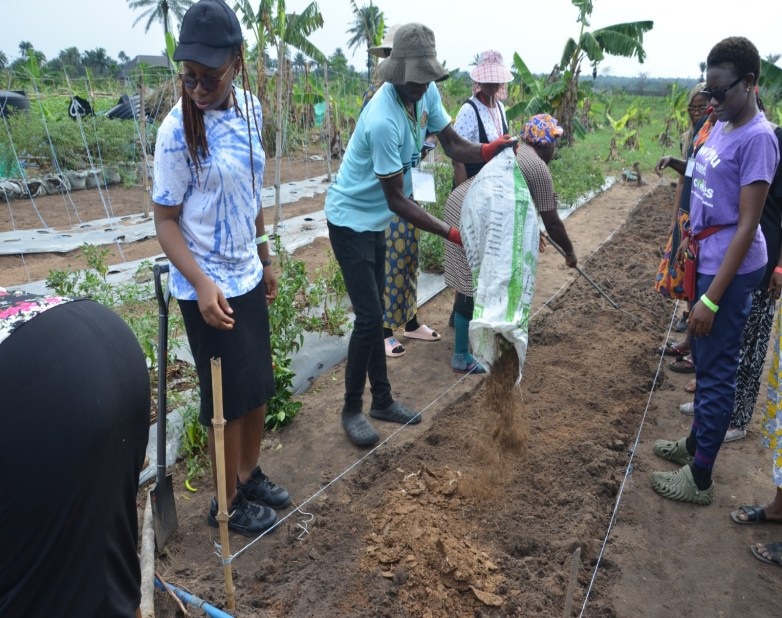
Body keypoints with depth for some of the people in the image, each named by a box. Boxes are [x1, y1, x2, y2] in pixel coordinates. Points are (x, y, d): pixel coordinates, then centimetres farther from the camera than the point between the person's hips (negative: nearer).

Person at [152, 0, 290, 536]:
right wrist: (201, 284, -26)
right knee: (229, 399, 7)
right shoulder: (178, 128, -18)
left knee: (260, 386, 17)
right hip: (207, 287, -6)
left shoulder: (250, 109, 0)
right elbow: (165, 218, -13)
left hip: (247, 276, 6)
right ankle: (227, 504, 29)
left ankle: (250, 474, 40)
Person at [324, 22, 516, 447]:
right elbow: (396, 199, -27)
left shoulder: (426, 94, -6)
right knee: (369, 317, -9)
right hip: (350, 219, -8)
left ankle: (382, 400, 28)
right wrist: (451, 233, -27)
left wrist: (488, 151, -20)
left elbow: (453, 145, 1)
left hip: (375, 220, 8)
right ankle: (351, 409, 10)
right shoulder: (383, 121, -30)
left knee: (374, 313, 14)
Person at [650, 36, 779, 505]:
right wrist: (689, 241, 17)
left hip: (730, 270, -9)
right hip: (707, 261, 9)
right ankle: (697, 443, 38)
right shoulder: (721, 127, 8)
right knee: (705, 361, 20)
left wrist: (712, 299, -22)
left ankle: (700, 478, 15)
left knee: (716, 371, 1)